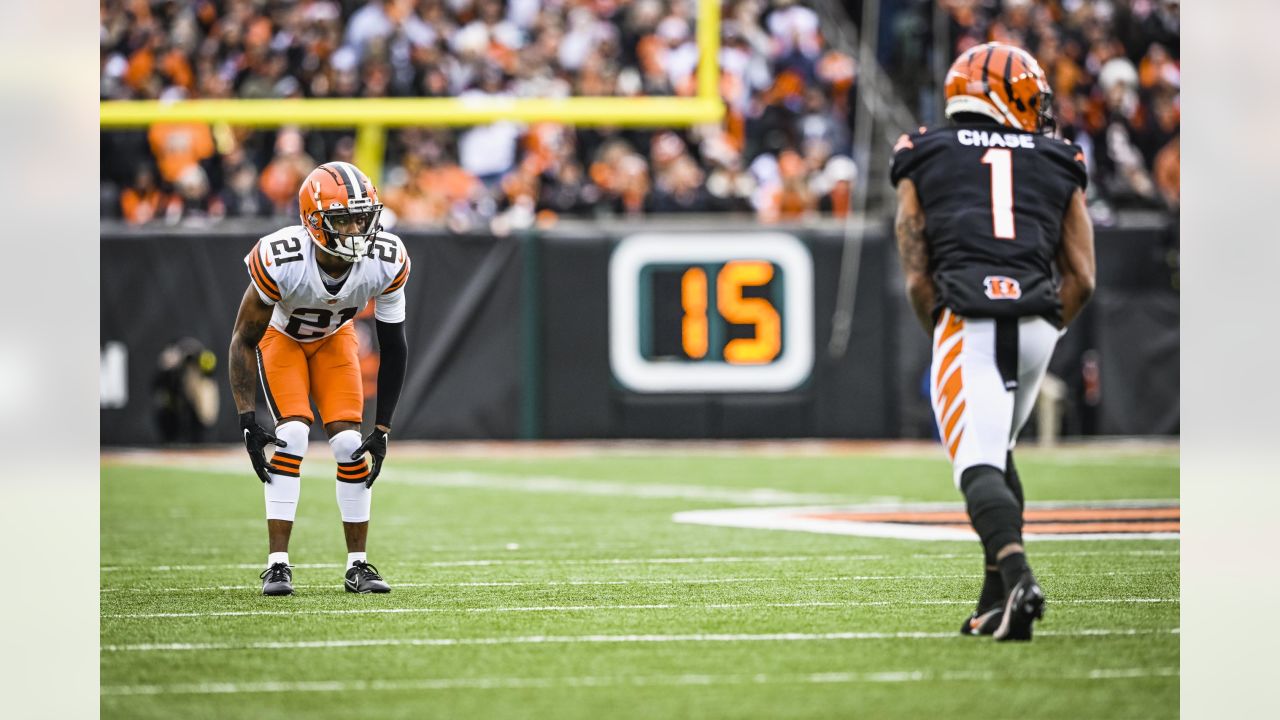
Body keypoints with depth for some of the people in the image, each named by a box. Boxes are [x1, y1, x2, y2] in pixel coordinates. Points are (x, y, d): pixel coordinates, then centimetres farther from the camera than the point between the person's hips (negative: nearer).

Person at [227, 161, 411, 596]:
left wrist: (382, 429, -15)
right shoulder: (279, 261, -38)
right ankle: (277, 564, -17)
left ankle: (357, 565, 2)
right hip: (280, 336, -3)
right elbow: (244, 339, -24)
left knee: (350, 444, -10)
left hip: (334, 338, 3)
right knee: (293, 435, -21)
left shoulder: (386, 263, -29)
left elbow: (393, 348, -15)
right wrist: (247, 421, -27)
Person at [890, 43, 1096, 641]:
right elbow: (1081, 278, 13)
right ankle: (998, 603, 17)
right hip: (1038, 324, 3)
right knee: (997, 452, 23)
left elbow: (917, 278, 7)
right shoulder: (1057, 166, 20)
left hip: (966, 322, -3)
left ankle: (1017, 576, -34)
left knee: (979, 465, -8)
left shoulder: (923, 161, 15)